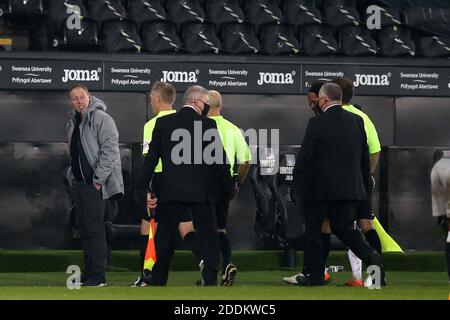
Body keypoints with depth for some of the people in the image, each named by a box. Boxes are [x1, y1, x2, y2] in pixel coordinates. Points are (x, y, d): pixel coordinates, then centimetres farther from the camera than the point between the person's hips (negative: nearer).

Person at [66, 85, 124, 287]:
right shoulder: (73, 121, 16)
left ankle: (98, 276, -11)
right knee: (83, 227, 11)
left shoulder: (101, 119, -11)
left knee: (94, 228, -11)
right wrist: (72, 175, 17)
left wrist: (98, 179, -19)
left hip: (95, 183, -9)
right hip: (78, 183, 9)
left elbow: (109, 150, -17)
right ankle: (89, 272, 17)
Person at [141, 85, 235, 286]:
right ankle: (210, 279, -4)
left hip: (170, 191, 2)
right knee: (208, 237, 4)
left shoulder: (163, 123, 3)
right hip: (201, 192, -2)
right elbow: (220, 160, -4)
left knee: (164, 239, 9)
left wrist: (145, 189, 6)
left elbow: (151, 157, 2)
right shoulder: (209, 124, -4)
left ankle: (157, 281, 9)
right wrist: (229, 190, 6)